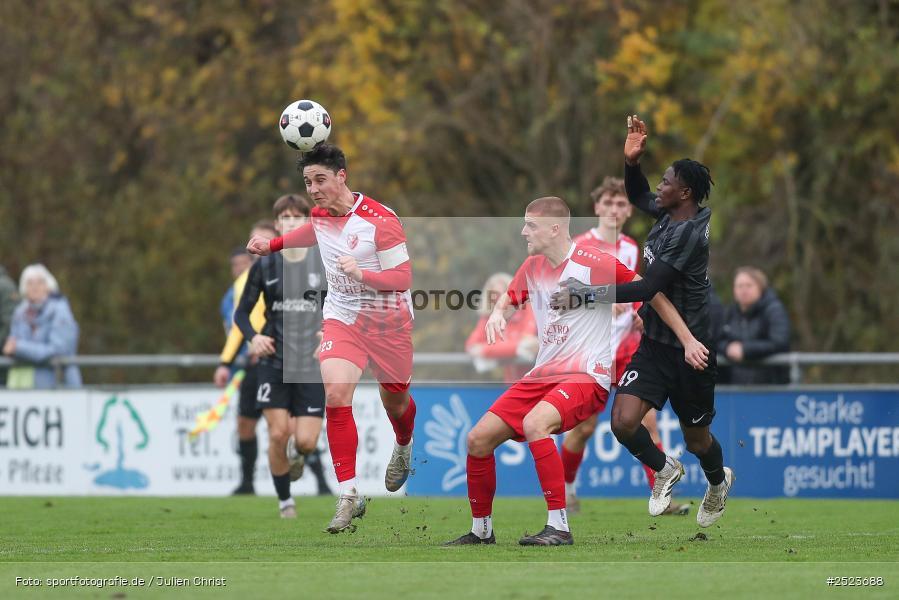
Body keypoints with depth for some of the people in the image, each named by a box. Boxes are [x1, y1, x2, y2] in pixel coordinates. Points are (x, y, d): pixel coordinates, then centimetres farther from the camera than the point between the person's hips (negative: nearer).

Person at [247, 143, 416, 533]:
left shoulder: (380, 220, -21)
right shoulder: (320, 215, -2)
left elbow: (403, 278, -20)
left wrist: (362, 274, -35)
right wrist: (273, 244, 20)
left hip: (388, 321, -3)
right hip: (341, 318, 3)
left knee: (395, 400, 16)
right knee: (336, 394, -20)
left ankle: (403, 449, 55)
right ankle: (348, 495, -18)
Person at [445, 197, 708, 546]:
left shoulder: (593, 263, -12)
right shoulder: (532, 267, 9)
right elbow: (509, 301, 25)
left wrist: (688, 340, -6)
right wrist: (498, 314, -1)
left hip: (586, 375, -7)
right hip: (543, 373, 7)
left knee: (534, 423, -35)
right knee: (478, 439, -2)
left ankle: (558, 527, -31)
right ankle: (481, 530, 16)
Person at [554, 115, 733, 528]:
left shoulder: (688, 232, -23)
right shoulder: (668, 214, 3)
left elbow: (647, 288, -28)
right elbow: (637, 195, 25)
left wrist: (583, 293, -28)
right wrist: (631, 160, 4)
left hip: (689, 348, -7)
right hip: (655, 342, 7)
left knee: (696, 437, 13)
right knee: (623, 422, -14)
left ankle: (718, 483, 46)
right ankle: (665, 470, 14)